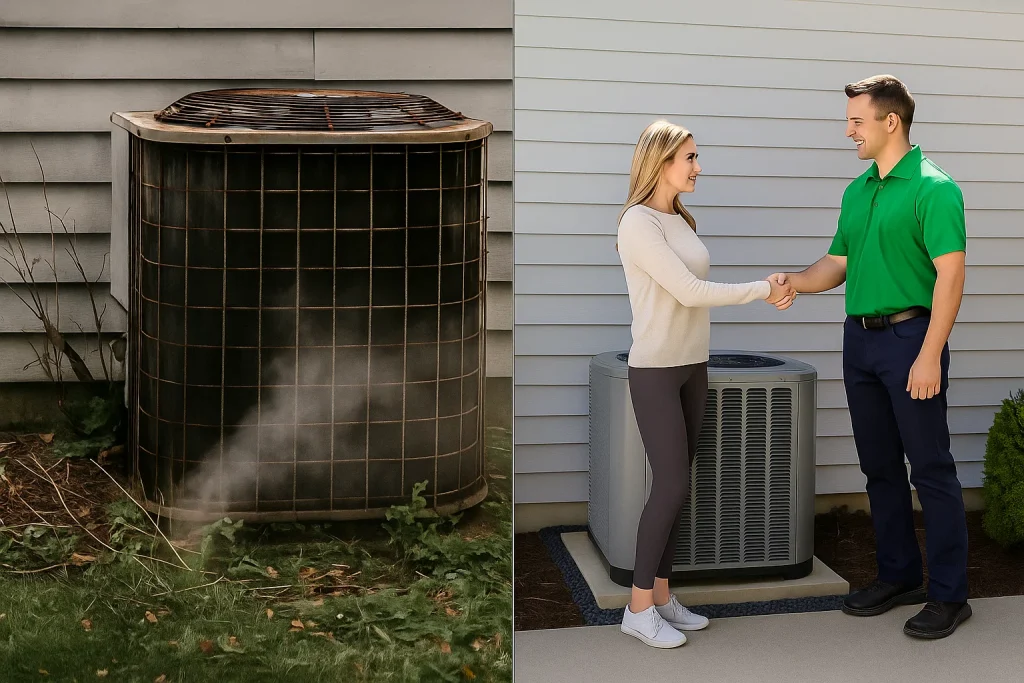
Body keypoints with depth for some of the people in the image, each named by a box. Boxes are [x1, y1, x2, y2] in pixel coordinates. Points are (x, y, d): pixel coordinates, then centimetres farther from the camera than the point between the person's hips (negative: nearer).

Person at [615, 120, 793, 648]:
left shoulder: (680, 220, 11)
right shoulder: (638, 222, -14)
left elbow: (693, 291, 6)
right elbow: (689, 291, -18)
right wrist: (762, 291, -11)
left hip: (693, 366, 8)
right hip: (656, 370, -7)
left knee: (676, 485, 8)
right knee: (670, 485, -8)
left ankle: (661, 594, 16)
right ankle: (639, 607, 2)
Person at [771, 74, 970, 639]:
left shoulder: (932, 187, -11)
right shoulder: (857, 191, 12)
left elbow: (950, 274, -16)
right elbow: (837, 264, 16)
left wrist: (929, 355, -21)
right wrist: (793, 282, -5)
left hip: (910, 337, -8)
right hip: (860, 338, 8)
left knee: (931, 469, -1)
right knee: (879, 466, 14)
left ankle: (949, 594, 8)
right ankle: (899, 576, 27)